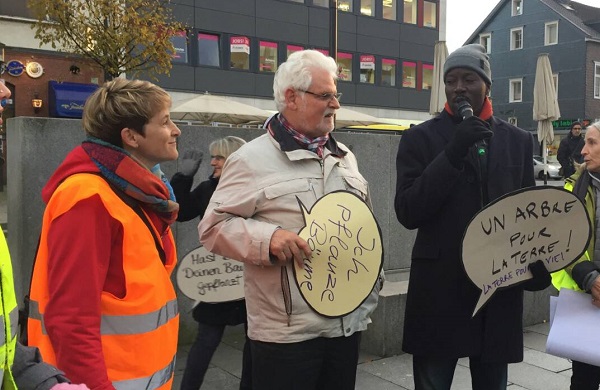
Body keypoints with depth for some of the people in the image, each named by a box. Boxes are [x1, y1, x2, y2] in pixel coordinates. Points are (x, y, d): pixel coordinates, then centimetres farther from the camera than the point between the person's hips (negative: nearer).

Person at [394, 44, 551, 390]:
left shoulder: (519, 140, 9)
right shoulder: (420, 138, -1)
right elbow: (408, 213, -10)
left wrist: (537, 260, -6)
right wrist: (451, 155, -20)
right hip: (440, 290, -2)